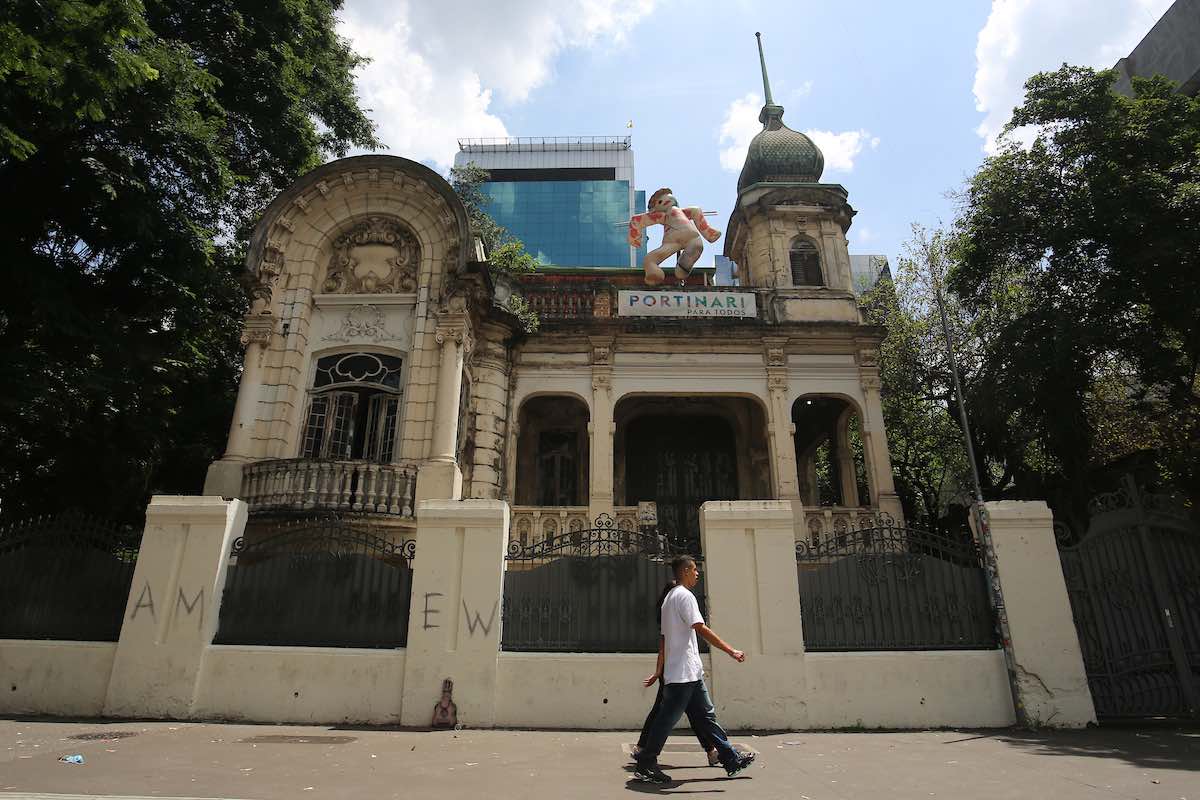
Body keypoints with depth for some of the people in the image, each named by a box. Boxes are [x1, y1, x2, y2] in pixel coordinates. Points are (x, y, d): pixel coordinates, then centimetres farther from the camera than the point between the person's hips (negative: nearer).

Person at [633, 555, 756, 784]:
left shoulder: (670, 597, 19)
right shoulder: (685, 595, -12)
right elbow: (702, 629, -21)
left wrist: (661, 670, 22)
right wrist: (731, 651, -17)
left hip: (690, 673, 10)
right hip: (684, 672, -10)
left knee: (706, 716, 12)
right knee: (668, 718, -4)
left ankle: (732, 760, 18)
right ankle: (645, 765, 3)